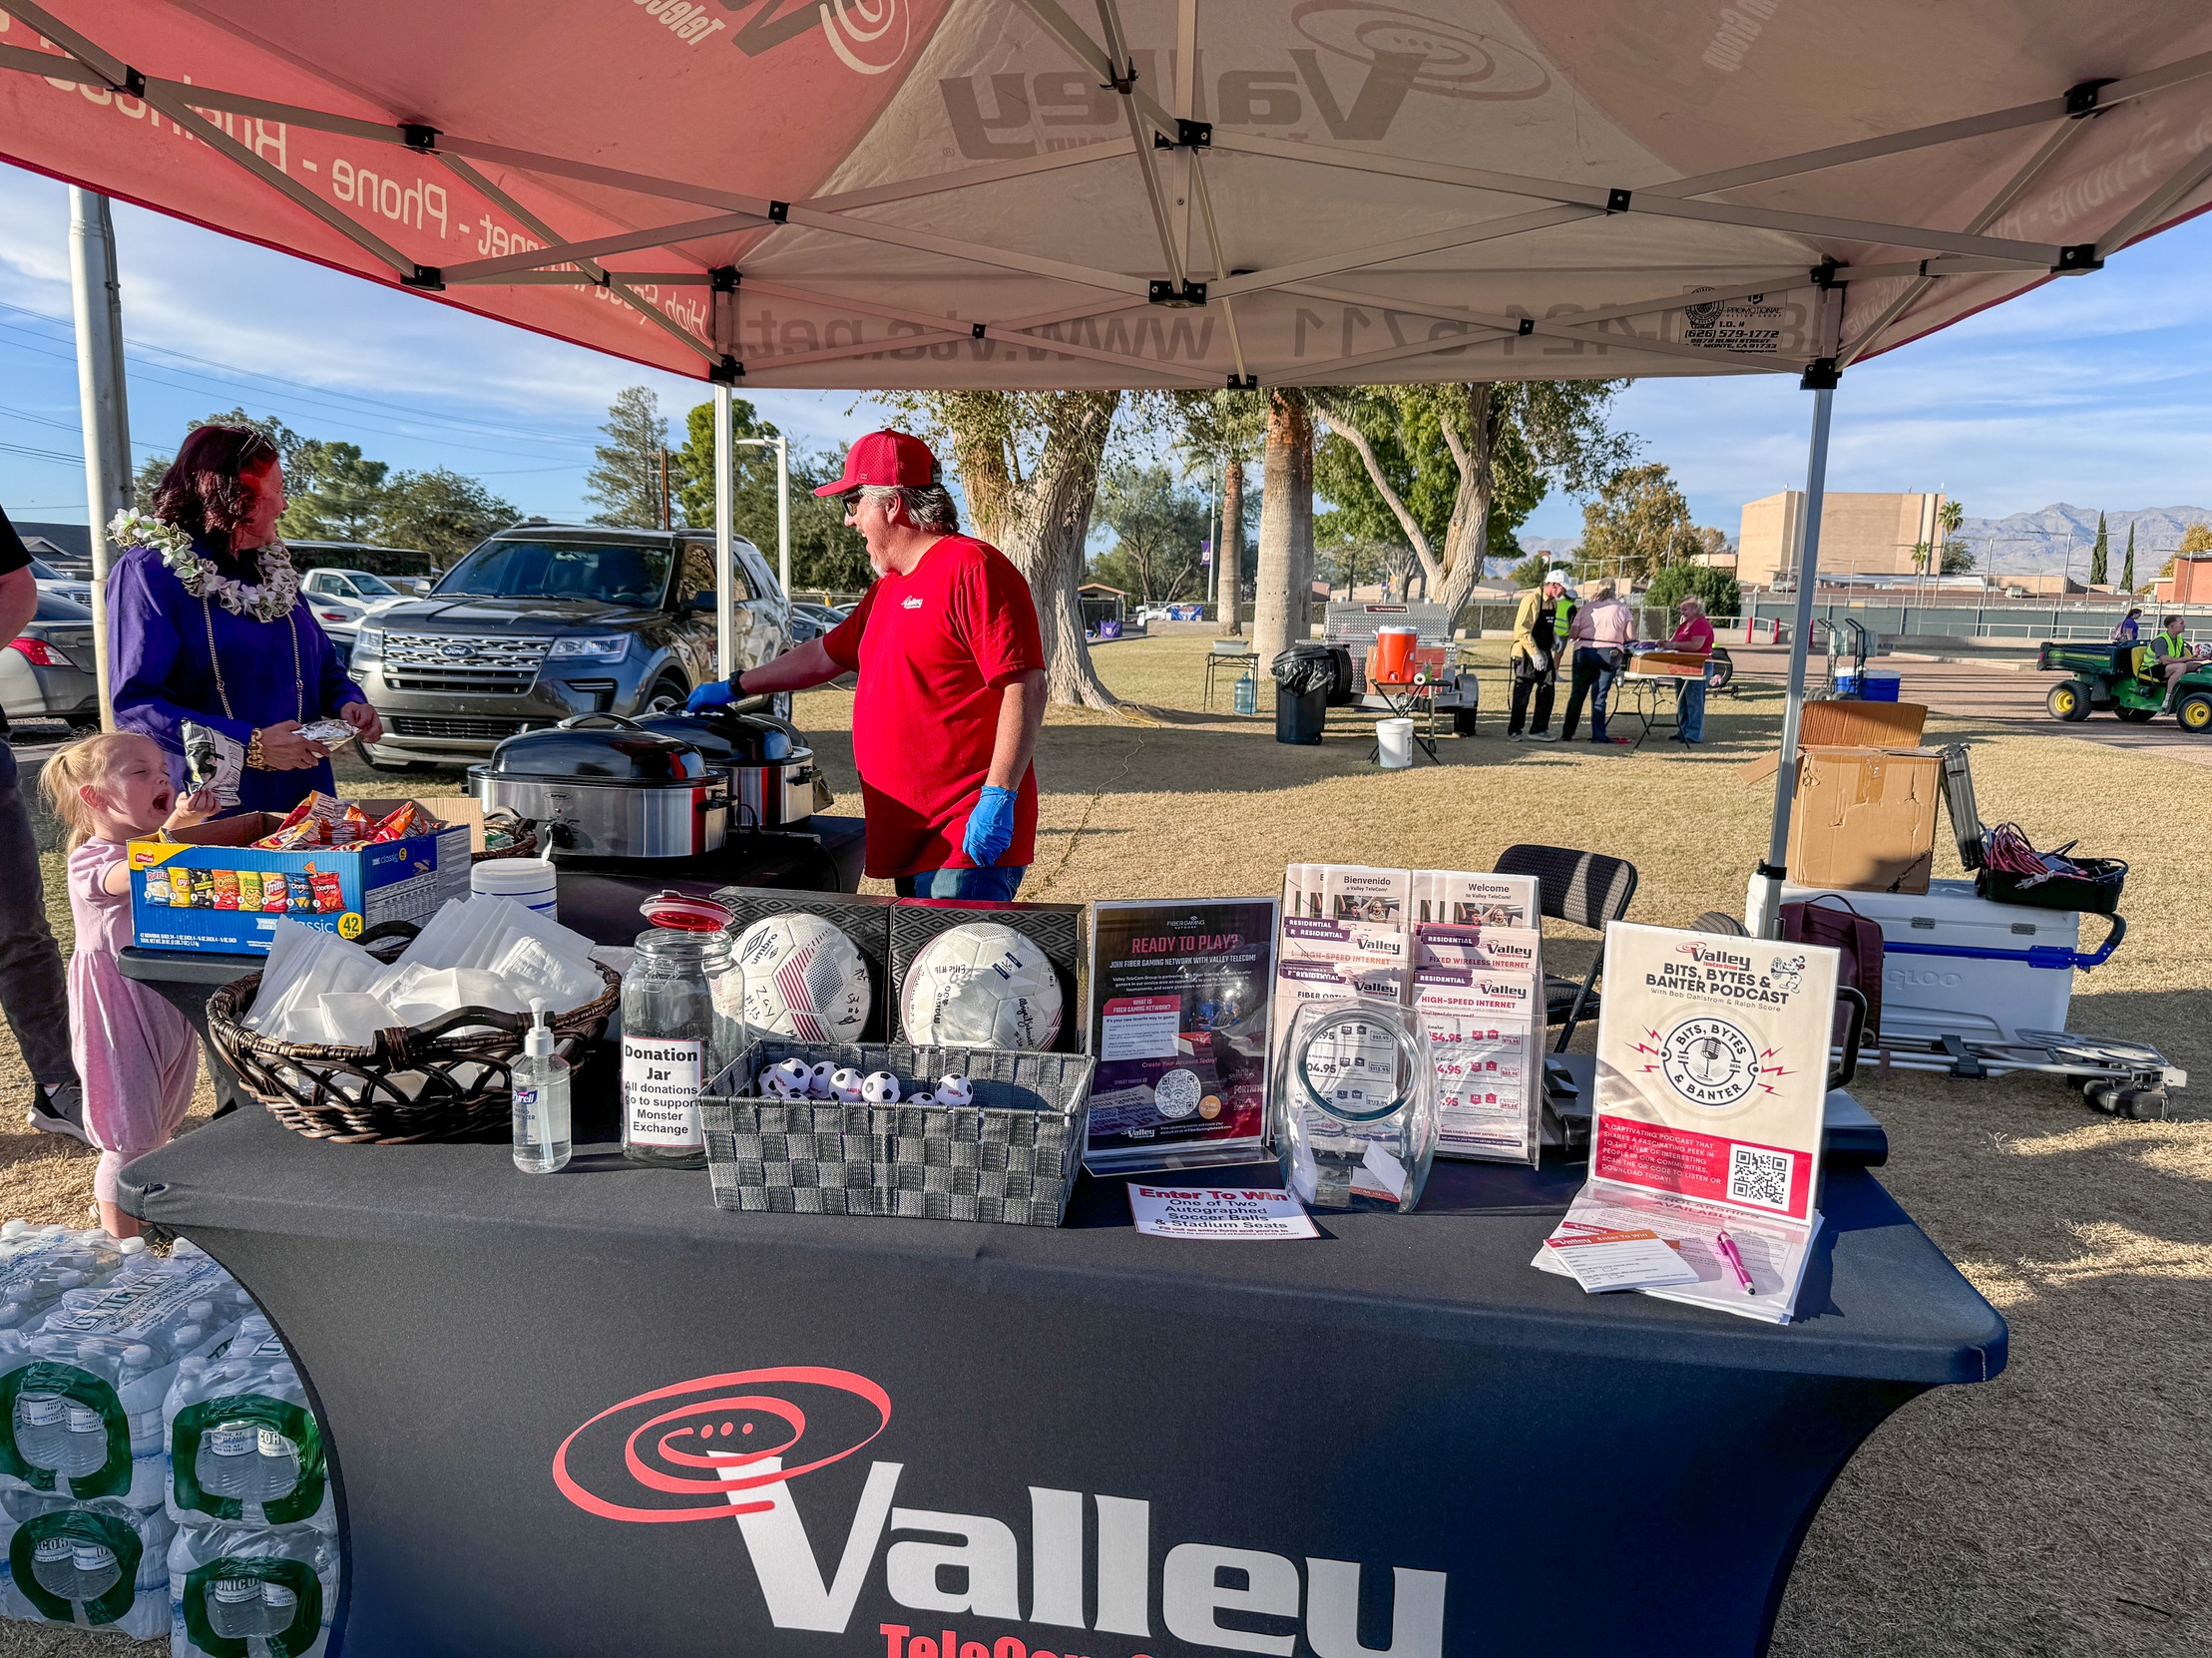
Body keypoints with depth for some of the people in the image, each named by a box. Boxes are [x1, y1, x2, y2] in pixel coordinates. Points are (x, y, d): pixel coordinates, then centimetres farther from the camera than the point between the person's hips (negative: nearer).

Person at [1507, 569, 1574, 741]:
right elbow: (1522, 630, -20)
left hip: (1545, 654, 8)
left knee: (1547, 691, 7)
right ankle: (1513, 732, 6)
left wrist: (1555, 637, 4)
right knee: (1522, 695, -3)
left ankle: (1539, 730, 14)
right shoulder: (1531, 600, -16)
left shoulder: (1554, 603, 11)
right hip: (1527, 654, -8)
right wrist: (1534, 653, -23)